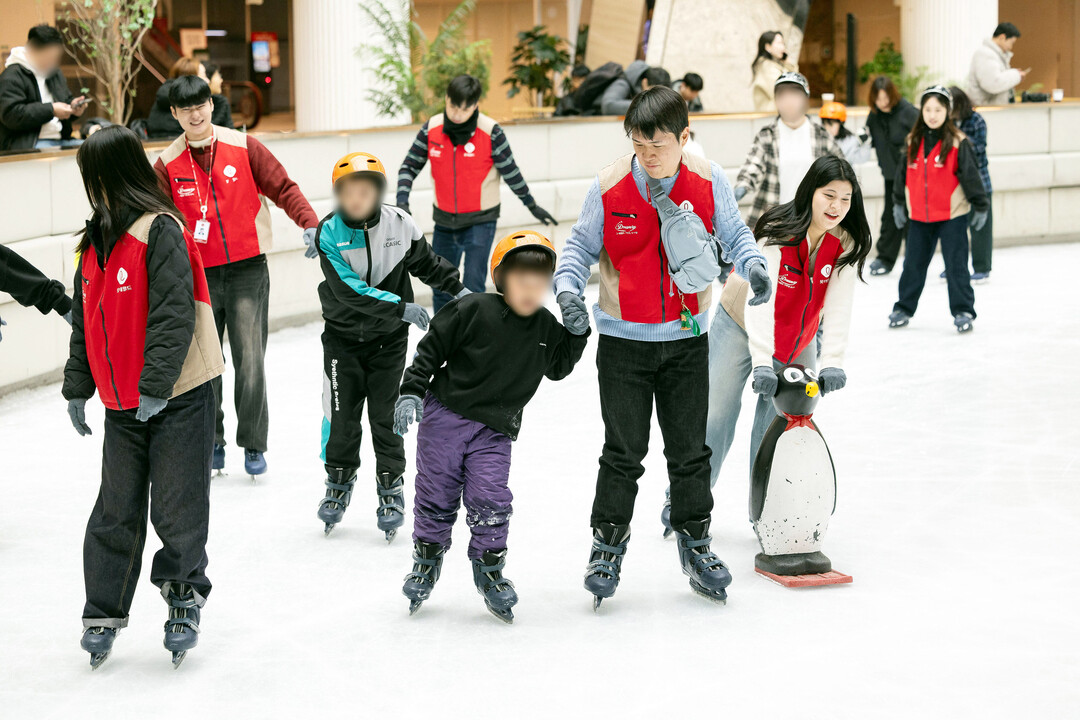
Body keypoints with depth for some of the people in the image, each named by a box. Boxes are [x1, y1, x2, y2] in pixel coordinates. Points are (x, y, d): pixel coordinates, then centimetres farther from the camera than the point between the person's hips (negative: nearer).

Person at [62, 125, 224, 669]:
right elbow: (86, 320, 19)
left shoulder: (161, 231, -13)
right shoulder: (96, 241, 13)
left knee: (177, 510, 0)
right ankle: (104, 614, 15)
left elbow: (174, 314, -19)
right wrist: (78, 388, 17)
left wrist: (155, 387, -23)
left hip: (178, 398, -7)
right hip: (122, 402, 7)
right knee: (116, 511, 7)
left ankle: (184, 599, 18)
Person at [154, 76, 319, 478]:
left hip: (247, 270, -1)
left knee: (250, 361, -6)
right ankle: (211, 442, 20)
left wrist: (309, 224, -13)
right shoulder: (167, 166, 3)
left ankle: (253, 444, 7)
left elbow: (282, 188, 2)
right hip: (198, 276, 1)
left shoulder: (243, 147, 1)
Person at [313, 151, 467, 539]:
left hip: (389, 337, 1)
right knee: (341, 415, 4)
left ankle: (391, 486, 16)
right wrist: (401, 307, -30)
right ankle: (339, 482, 25)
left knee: (386, 415, 1)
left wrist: (457, 288, 7)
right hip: (343, 336, -1)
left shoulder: (399, 224, -8)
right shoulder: (330, 233, -16)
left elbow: (425, 261, 10)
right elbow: (349, 289, -25)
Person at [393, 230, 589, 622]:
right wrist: (410, 392, -11)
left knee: (489, 500, -8)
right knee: (436, 494, 7)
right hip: (445, 416, -2)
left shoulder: (545, 326, 1)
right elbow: (431, 348, -7)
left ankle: (489, 569, 12)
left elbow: (558, 367, 17)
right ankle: (426, 561, 30)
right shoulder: (474, 310, -13)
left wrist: (576, 333, 2)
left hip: (495, 430, 2)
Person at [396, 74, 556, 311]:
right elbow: (410, 166, 1)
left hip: (480, 221, -4)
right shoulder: (431, 128, -8)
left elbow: (511, 172, -6)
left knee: (473, 285, -11)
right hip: (444, 221, 4)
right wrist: (402, 200, -12)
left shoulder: (491, 132, -17)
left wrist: (532, 205, 4)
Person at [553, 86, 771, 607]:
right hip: (623, 340, -1)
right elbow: (581, 244, 0)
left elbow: (733, 233, 6)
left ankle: (695, 543, 25)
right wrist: (568, 288, -18)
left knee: (690, 448, 9)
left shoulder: (708, 182, -8)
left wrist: (752, 264, -14)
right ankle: (608, 544, 18)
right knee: (623, 451, 3)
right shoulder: (609, 187, -11)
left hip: (687, 338, 1)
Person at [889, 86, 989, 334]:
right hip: (919, 215, 4)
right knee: (913, 263, 14)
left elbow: (970, 175, -6)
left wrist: (980, 206, -4)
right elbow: (903, 174, 15)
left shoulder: (958, 142, -9)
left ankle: (963, 312, 7)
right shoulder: (914, 141, 5)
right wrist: (898, 203, 21)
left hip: (952, 214, -4)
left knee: (956, 264, -1)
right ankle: (903, 308, 26)